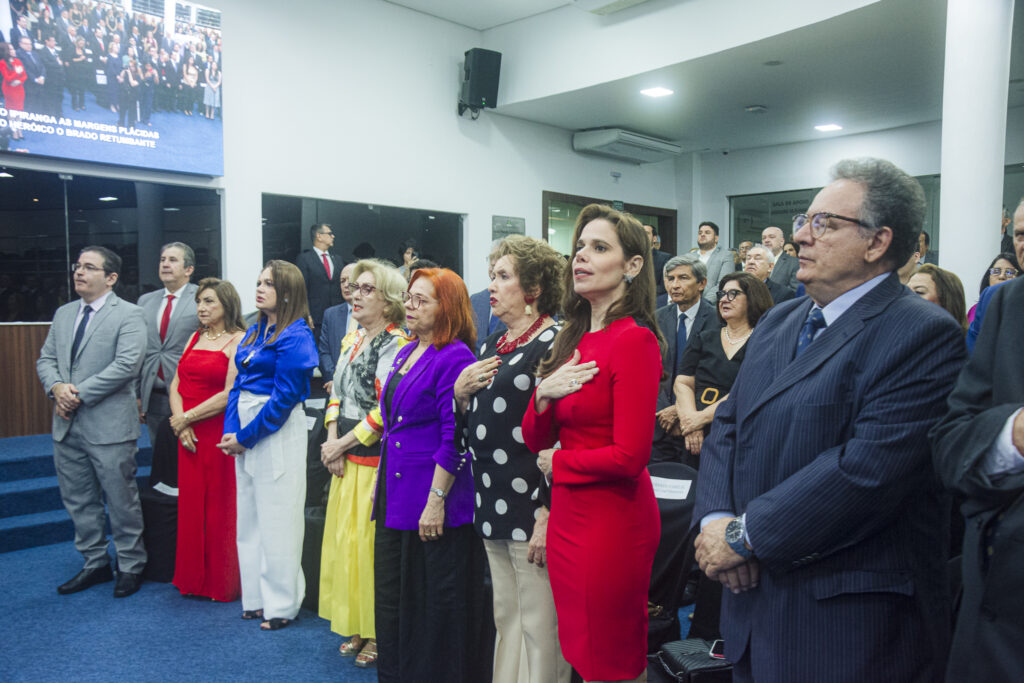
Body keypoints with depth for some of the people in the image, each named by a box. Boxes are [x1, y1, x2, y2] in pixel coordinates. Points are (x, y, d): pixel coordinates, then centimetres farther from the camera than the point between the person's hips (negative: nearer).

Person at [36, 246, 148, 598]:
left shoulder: (128, 314, -7)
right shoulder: (63, 314, 15)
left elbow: (127, 364, -18)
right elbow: (46, 359, 14)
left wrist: (80, 394, -17)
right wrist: (56, 387, -7)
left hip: (109, 426, -7)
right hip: (67, 425, 7)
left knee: (121, 500, 3)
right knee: (78, 501, 15)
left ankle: (131, 566, 18)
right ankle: (95, 563, 30)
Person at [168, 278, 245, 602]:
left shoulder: (238, 341, -8)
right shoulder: (195, 338, 14)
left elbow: (229, 395, -15)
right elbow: (176, 385, 11)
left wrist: (187, 417, -10)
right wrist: (180, 424, -4)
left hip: (220, 434, -6)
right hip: (189, 436, 6)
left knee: (220, 507, 0)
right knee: (191, 504, 11)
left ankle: (223, 583, 14)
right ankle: (194, 580, 24)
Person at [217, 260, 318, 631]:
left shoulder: (295, 336, -12)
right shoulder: (254, 332, 12)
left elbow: (285, 397, -16)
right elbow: (238, 384, 11)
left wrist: (245, 436, -13)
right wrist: (231, 431, -1)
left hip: (277, 430, -8)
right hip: (245, 431, 8)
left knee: (276, 517, 1)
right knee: (249, 516, 15)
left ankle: (281, 603, 15)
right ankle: (256, 597, 29)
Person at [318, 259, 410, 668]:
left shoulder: (397, 343, -13)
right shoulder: (350, 340, 13)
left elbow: (387, 410, -18)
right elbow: (336, 393, 15)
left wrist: (342, 444, -11)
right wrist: (332, 442, 1)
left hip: (377, 460, -8)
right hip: (345, 461, 8)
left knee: (370, 545, -1)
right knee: (344, 541, 13)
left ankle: (378, 633, 16)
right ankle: (356, 627, 28)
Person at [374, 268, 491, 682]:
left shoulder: (454, 357, -14)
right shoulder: (406, 354, 13)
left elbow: (455, 439, -19)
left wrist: (437, 500, -20)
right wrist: (381, 488, 19)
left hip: (431, 506, -9)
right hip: (396, 500, 9)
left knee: (435, 607, 5)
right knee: (393, 600, 19)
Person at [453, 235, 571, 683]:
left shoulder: (555, 343, -11)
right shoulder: (491, 346, 14)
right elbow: (470, 428, 19)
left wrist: (549, 514, -19)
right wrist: (461, 392, -1)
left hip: (535, 510, -8)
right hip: (493, 507, 8)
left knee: (539, 628, 4)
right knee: (506, 621, 19)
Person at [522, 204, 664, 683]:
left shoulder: (635, 340, -15)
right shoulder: (574, 341, 8)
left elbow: (630, 455, -21)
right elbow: (535, 441, 10)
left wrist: (557, 462, -6)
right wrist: (544, 395, -10)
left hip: (612, 519, -7)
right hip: (568, 514, 8)